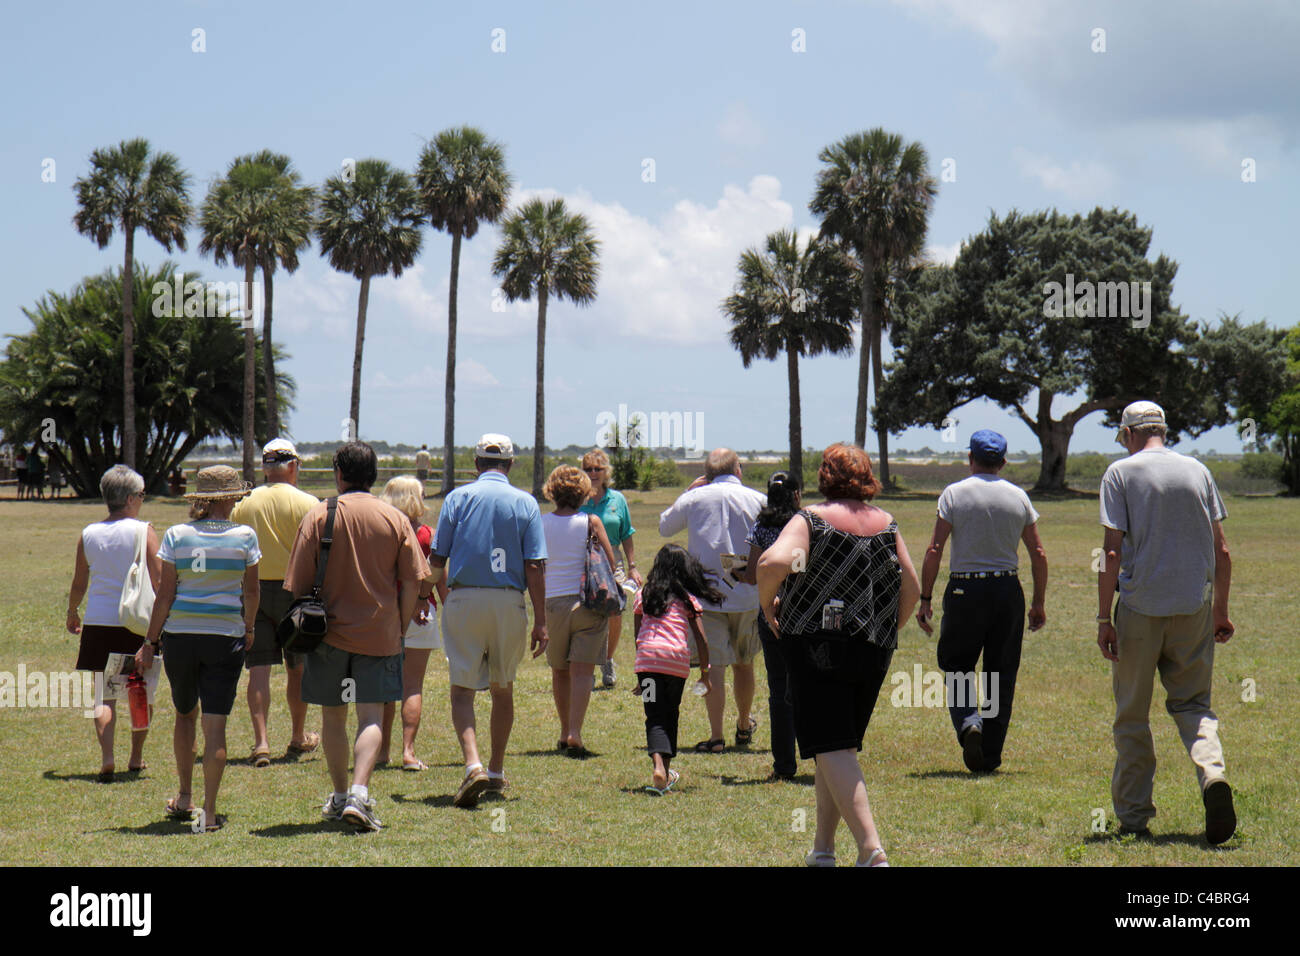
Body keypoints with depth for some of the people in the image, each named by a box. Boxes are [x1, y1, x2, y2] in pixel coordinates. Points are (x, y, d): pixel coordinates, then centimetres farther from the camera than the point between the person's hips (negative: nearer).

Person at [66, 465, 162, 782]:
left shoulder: (88, 534, 5)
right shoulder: (143, 531, -6)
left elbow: (78, 584, 12)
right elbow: (159, 581, -10)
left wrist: (72, 614, 29)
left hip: (98, 622, 2)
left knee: (104, 693, 4)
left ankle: (106, 758, -11)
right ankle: (136, 757, 21)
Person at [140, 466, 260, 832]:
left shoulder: (176, 536, -1)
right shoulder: (244, 536, -2)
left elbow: (165, 595, -1)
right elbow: (250, 591, 8)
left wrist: (150, 642, 6)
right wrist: (249, 628, 25)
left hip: (180, 634, 2)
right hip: (225, 637, -2)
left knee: (185, 713, 21)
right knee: (215, 724, -1)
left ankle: (184, 799, 27)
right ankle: (209, 812, -4)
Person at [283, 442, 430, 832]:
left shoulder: (319, 516, -2)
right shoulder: (395, 519, 1)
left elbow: (298, 583, -2)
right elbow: (412, 582, 0)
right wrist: (400, 628, 10)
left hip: (330, 632, 0)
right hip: (380, 635, 0)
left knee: (333, 716, 14)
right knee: (371, 717, -2)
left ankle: (340, 796, 23)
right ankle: (359, 795, -19)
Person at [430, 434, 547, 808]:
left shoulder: (458, 497, 0)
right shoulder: (525, 503, 1)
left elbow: (437, 559, 0)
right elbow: (535, 567, -4)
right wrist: (540, 622, -1)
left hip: (463, 599, -1)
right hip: (509, 602, 2)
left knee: (462, 689, -2)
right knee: (503, 689, 17)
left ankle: (473, 765, -23)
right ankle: (496, 773, 26)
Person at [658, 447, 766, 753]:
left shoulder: (694, 499, -1)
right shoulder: (759, 500, 1)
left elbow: (664, 527, 15)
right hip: (748, 595, 2)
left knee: (714, 665, -2)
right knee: (744, 663, 17)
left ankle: (716, 737, -5)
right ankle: (744, 727, 34)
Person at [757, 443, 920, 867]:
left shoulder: (811, 519, -5)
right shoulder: (887, 524, 9)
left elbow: (773, 562, -22)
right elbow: (911, 588, 10)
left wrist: (767, 604, -4)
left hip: (817, 645, -5)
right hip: (873, 655, 5)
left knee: (832, 749, -8)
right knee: (842, 747, 17)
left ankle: (871, 849, -22)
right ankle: (823, 846, 22)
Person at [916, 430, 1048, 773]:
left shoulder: (954, 493, -2)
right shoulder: (1019, 497, 6)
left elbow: (934, 549, -8)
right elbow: (1038, 554, 6)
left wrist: (924, 599, -4)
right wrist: (1038, 603, 13)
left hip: (964, 590, -2)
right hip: (1007, 590, 2)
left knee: (956, 667, 10)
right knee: (1001, 676, 8)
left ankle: (968, 722, -16)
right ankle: (991, 756, 10)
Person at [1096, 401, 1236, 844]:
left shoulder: (1121, 472, -2)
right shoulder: (1198, 471, 9)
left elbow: (1112, 552, -9)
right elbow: (1221, 552, 9)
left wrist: (1103, 618, -8)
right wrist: (1220, 610, 17)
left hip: (1140, 607, -3)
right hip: (1194, 607, 3)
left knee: (1132, 715, 7)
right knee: (1192, 703, 12)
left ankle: (1134, 815, 11)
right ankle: (1212, 774, -16)